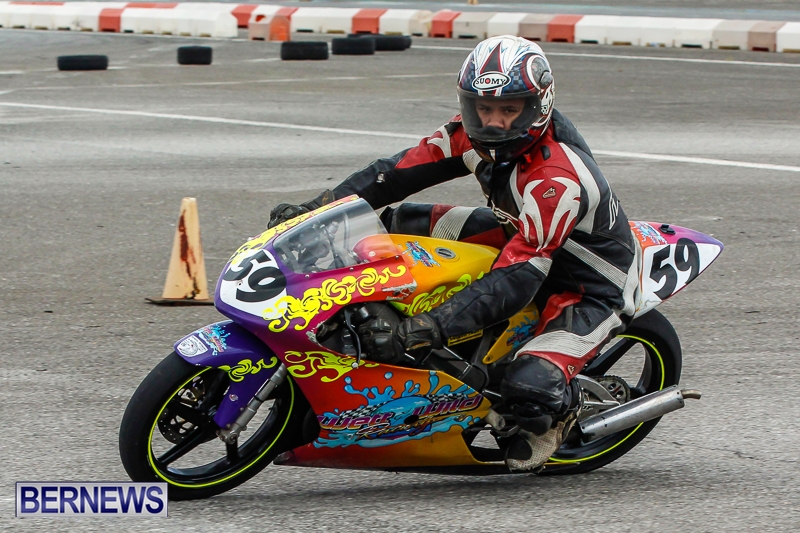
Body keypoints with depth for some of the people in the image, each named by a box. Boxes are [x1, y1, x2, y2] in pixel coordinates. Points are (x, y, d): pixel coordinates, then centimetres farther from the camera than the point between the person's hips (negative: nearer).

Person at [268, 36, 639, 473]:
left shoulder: (557, 180, -37)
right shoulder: (475, 132, -13)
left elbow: (516, 280, -42)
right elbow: (404, 169, -6)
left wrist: (421, 331, -50)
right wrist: (317, 209, -16)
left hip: (591, 288, -8)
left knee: (530, 388, -33)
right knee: (405, 223, 3)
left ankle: (561, 407, 6)